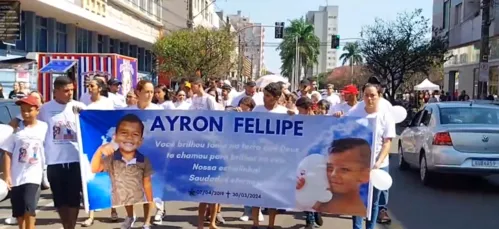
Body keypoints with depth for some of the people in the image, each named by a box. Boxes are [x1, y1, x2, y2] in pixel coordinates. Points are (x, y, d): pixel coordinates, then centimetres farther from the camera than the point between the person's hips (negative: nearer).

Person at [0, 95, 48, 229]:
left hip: (33, 175, -1)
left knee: (29, 206, -15)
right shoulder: (16, 128, -2)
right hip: (16, 176, 1)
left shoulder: (44, 127, 0)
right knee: (18, 211, 9)